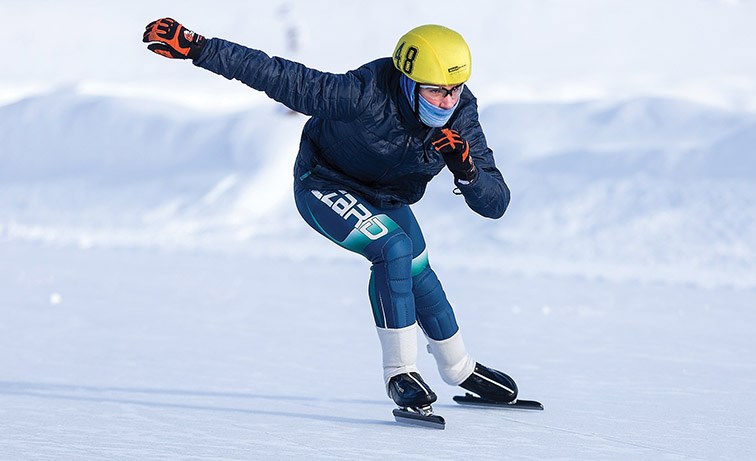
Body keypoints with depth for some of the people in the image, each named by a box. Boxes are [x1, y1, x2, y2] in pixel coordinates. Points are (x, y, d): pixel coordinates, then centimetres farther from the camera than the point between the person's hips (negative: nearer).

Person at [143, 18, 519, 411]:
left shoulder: (461, 116, -24)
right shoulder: (369, 94, -38)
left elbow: (495, 204, -23)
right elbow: (286, 79, -38)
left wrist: (468, 171, -45)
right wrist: (197, 48, -42)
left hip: (385, 197, 6)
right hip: (325, 186, -6)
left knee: (418, 274, 19)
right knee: (394, 248, -28)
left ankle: (461, 371, 42)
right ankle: (399, 371, -17)